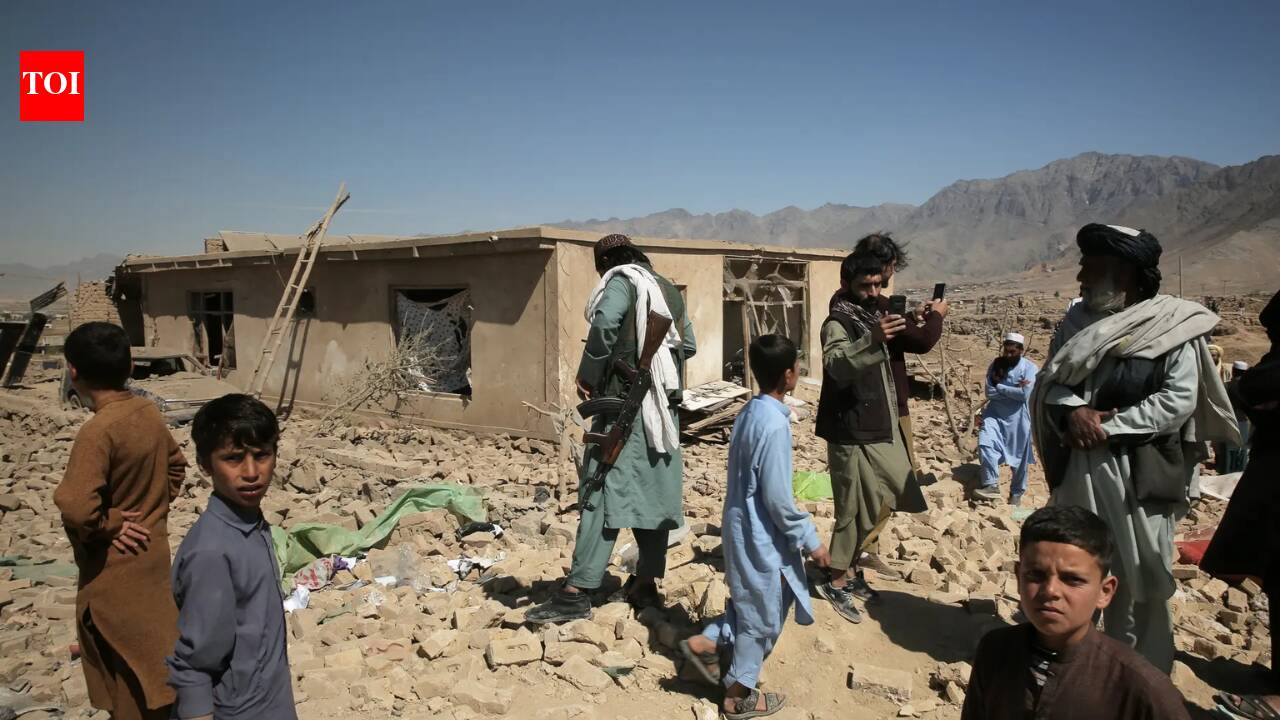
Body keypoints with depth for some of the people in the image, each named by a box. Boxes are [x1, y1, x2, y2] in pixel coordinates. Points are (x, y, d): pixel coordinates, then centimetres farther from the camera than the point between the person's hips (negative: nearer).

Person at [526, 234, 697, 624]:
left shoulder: (621, 281, -3)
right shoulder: (670, 290, 19)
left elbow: (604, 321, -23)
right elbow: (689, 345, 22)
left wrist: (588, 375, -15)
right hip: (665, 405, 8)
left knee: (605, 493, -10)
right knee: (655, 493, 10)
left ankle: (576, 592, -10)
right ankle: (645, 583, 18)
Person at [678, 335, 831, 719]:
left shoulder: (749, 411, 2)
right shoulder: (774, 424, -25)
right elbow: (778, 499, -24)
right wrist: (811, 541, -12)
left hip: (745, 526, 8)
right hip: (761, 535, -8)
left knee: (754, 605, 24)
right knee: (762, 616, 10)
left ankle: (706, 643, 26)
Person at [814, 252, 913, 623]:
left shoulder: (872, 318, 13)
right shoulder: (837, 323, -15)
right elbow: (836, 366, -37)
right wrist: (871, 341, -50)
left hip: (880, 428, 9)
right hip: (852, 432, -9)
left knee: (885, 499, 15)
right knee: (856, 508, -3)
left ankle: (850, 567, 29)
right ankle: (837, 582, 13)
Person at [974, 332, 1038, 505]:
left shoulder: (1030, 368, -8)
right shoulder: (996, 365, 2)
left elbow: (1024, 394, -21)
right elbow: (990, 393, -6)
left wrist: (1000, 387, -13)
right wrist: (1013, 390, -15)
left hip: (1018, 418, -2)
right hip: (995, 414, 2)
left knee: (1019, 457, 7)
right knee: (985, 443, -20)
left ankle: (1017, 492, 24)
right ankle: (992, 485, -16)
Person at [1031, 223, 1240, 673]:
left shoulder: (1173, 325, -6)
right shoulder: (1077, 322, 9)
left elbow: (1179, 400, -13)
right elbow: (1048, 382, 6)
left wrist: (1108, 425, -18)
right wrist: (1073, 411, -14)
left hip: (1139, 474, -5)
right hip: (1077, 470, 5)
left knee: (1139, 578, 5)